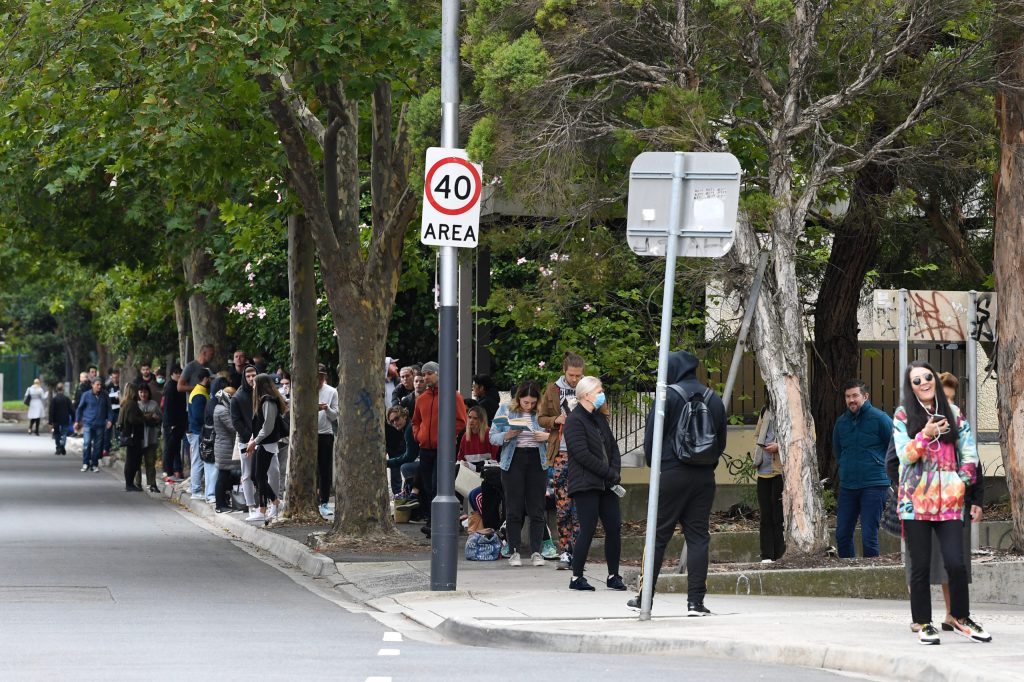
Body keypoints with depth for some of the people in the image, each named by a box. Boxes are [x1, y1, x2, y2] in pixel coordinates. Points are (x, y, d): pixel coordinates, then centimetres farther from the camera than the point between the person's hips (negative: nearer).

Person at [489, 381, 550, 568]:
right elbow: (493, 437, 2)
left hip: (537, 461, 1)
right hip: (513, 461, -1)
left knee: (537, 509, 1)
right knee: (514, 509, 0)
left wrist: (547, 436, -11)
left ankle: (536, 552, 5)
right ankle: (514, 552, 5)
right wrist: (508, 435, -16)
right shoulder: (505, 411, 3)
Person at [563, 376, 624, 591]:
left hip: (605, 484, 8)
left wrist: (615, 472, -1)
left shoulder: (600, 418, 18)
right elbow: (582, 454, -17)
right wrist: (609, 473, -14)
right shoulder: (574, 421, -9)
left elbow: (613, 447, 17)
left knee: (614, 527, 3)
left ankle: (613, 575, 12)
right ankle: (576, 577, -2)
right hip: (585, 483, -8)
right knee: (588, 529, -10)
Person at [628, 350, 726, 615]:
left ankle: (645, 597, 8)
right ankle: (696, 601, -2)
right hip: (704, 478, 4)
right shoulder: (713, 399, 8)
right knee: (698, 537, 4)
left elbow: (651, 436, -6)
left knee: (658, 536, 4)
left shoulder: (668, 396, -8)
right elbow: (721, 441, 14)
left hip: (671, 474, -4)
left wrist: (653, 464, 9)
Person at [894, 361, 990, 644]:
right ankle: (924, 624, 10)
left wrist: (962, 482, -2)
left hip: (949, 501, 1)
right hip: (916, 501, -1)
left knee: (955, 563, -9)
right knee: (920, 566, 1)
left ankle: (961, 619, 8)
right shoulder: (903, 416, 4)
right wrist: (925, 436, -20)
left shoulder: (953, 413, 10)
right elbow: (904, 455, -5)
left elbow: (969, 453, 11)